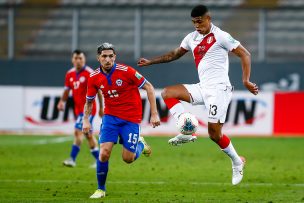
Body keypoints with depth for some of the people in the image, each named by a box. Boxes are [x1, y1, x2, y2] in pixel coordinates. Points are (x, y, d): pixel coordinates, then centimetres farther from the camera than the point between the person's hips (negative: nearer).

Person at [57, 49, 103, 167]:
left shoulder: (90, 73, -11)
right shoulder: (70, 74, 8)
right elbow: (67, 90, 16)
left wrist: (101, 107, -6)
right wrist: (62, 101, -2)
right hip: (78, 108, 7)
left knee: (78, 131, -17)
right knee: (88, 135, 12)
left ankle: (72, 159, -17)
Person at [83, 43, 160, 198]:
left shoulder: (126, 71, -17)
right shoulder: (94, 78, -5)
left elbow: (149, 88, -10)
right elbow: (89, 101, 12)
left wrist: (154, 114, -12)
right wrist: (86, 120, 0)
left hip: (131, 118, -2)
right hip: (111, 117, 2)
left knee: (128, 158, -3)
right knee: (104, 152, -14)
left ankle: (140, 145, 33)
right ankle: (101, 189, 4)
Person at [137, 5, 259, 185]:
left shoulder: (220, 36, -9)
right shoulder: (192, 38, 13)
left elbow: (245, 54, -9)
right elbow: (175, 54, 29)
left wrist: (246, 80, -18)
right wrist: (151, 62, 27)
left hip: (218, 88, -8)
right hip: (202, 88, 8)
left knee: (214, 133, -11)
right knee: (168, 93, -3)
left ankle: (237, 162, 12)